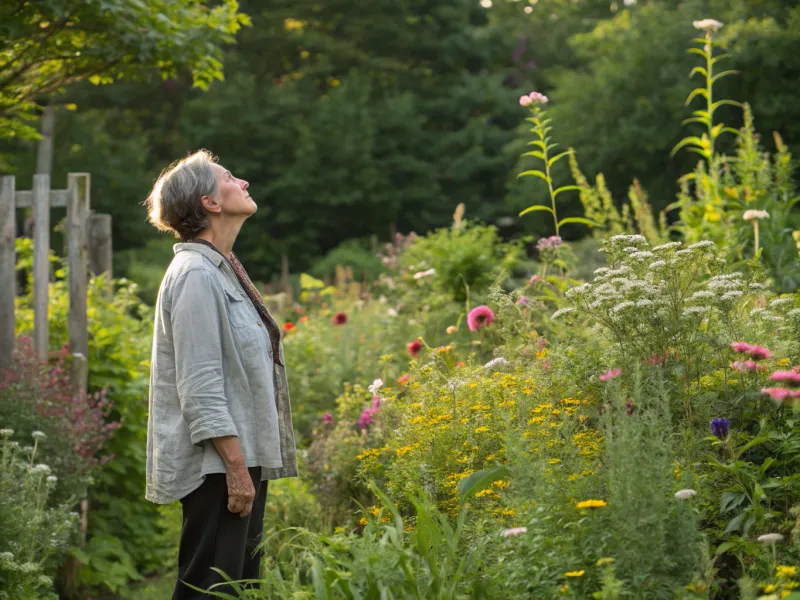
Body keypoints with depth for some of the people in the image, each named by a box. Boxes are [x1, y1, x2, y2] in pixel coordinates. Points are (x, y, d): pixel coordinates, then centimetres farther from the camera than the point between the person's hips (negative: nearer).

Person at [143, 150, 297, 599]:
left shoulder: (223, 270, 15)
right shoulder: (197, 275, -15)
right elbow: (200, 386, -20)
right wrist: (236, 466, -22)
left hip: (243, 459, 10)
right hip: (217, 464, -10)